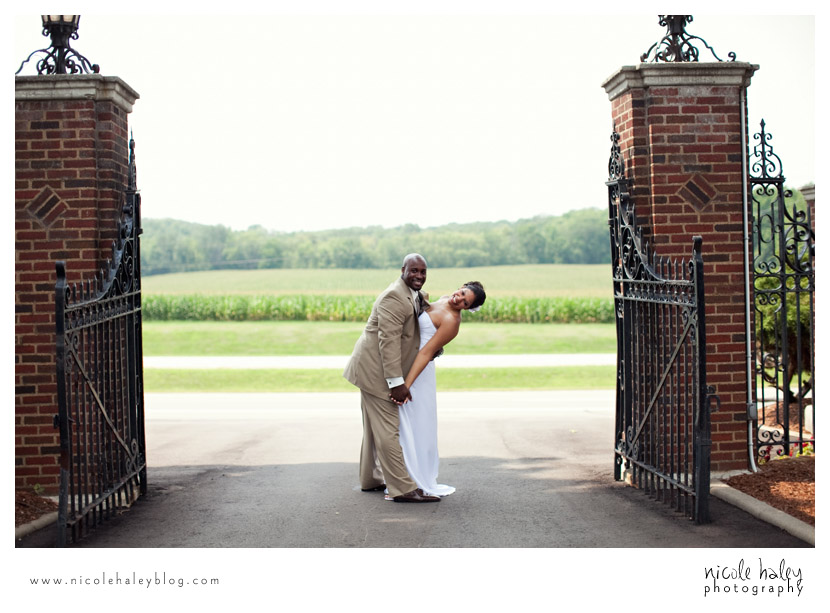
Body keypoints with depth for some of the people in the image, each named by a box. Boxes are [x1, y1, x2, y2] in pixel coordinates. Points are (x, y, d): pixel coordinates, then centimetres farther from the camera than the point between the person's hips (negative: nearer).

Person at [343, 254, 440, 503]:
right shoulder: (394, 297, -20)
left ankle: (371, 480, 30)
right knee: (387, 429, -10)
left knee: (375, 427, 19)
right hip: (375, 369, -11)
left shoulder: (415, 295, 11)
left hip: (373, 369, 11)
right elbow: (389, 341, -25)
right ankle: (403, 489, -10)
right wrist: (396, 383, -26)